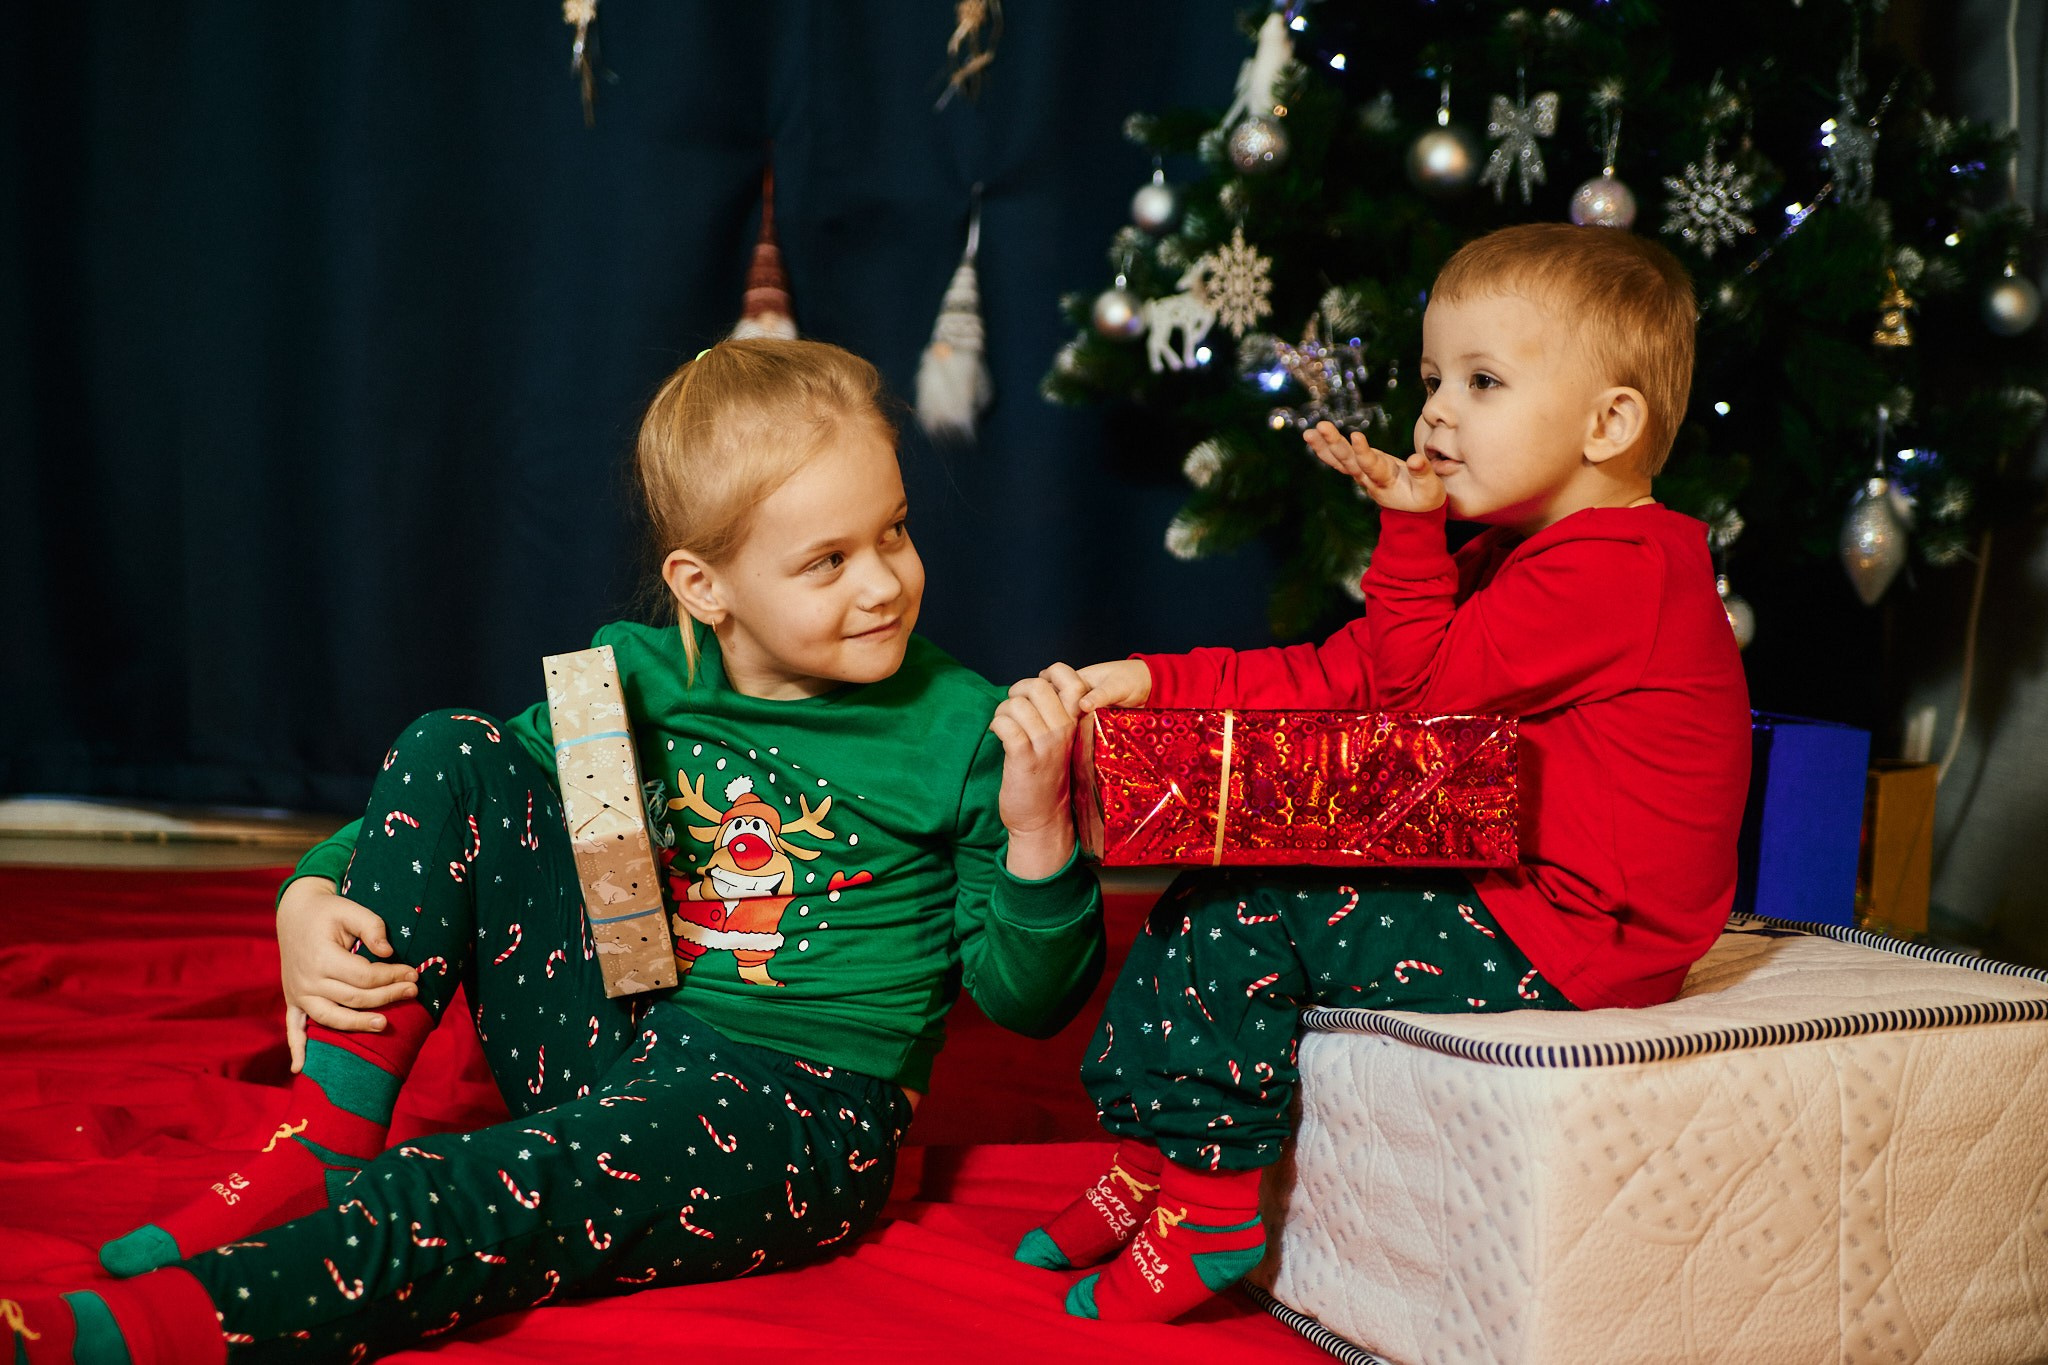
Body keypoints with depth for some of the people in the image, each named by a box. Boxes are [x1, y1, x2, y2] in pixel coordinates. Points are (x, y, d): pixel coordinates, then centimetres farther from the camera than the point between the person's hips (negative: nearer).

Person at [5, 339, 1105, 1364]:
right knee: (453, 752, -7)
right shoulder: (633, 681, 4)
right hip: (609, 1052, 5)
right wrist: (311, 898, -9)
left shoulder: (956, 730, -7)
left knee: (499, 1196, -36)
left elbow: (1027, 999, -4)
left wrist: (1035, 832, -23)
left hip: (798, 1110, -5)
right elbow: (440, 816, 12)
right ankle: (324, 1147, -14)